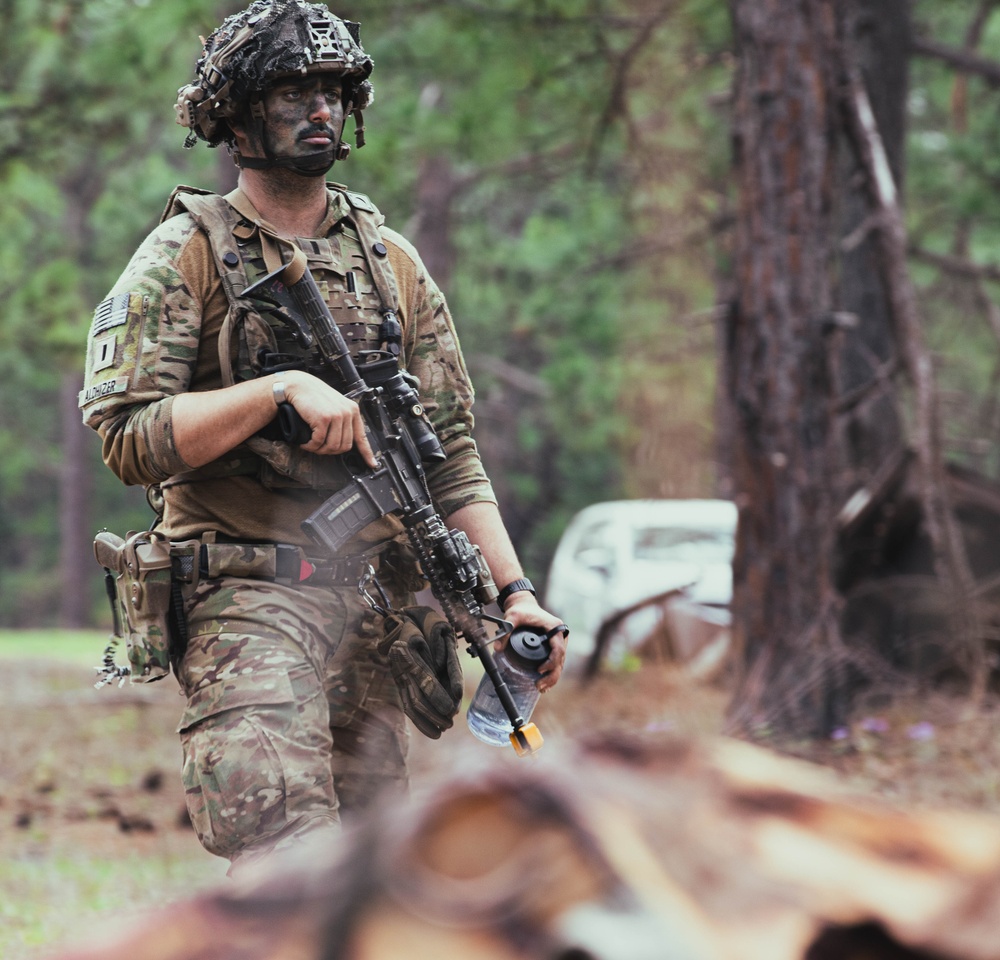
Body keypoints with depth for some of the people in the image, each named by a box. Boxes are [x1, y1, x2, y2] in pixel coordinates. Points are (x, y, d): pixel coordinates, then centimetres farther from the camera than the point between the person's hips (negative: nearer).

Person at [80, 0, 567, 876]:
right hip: (245, 600, -6)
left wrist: (515, 590, 4)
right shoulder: (186, 256, 0)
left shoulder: (391, 263, 15)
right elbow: (128, 435, -11)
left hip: (369, 606, 6)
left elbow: (451, 451, 15)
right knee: (289, 866, -21)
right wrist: (280, 389, -19)